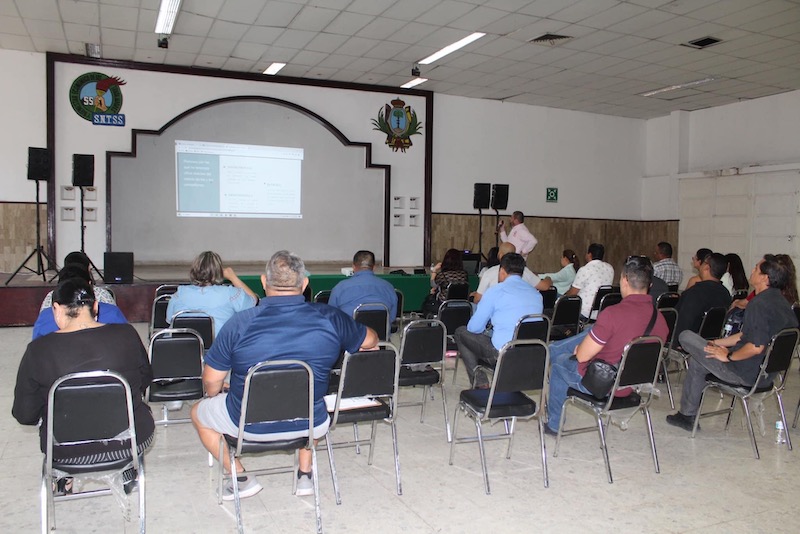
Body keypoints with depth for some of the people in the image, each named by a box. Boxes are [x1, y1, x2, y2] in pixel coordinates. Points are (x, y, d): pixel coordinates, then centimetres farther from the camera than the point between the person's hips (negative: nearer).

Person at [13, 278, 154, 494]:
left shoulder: (38, 350, -15)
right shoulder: (126, 334, -12)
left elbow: (24, 414, -7)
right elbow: (146, 379, 4)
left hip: (67, 451, 0)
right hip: (132, 442, 0)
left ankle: (65, 477, 36)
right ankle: (126, 469, 39)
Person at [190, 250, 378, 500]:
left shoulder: (239, 323, -18)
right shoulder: (330, 318, -14)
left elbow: (212, 381, -9)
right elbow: (370, 340, 4)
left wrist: (217, 394, 15)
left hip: (251, 425, -2)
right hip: (309, 424, 2)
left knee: (198, 412, 27)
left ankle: (242, 480, 25)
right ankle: (305, 474, 33)